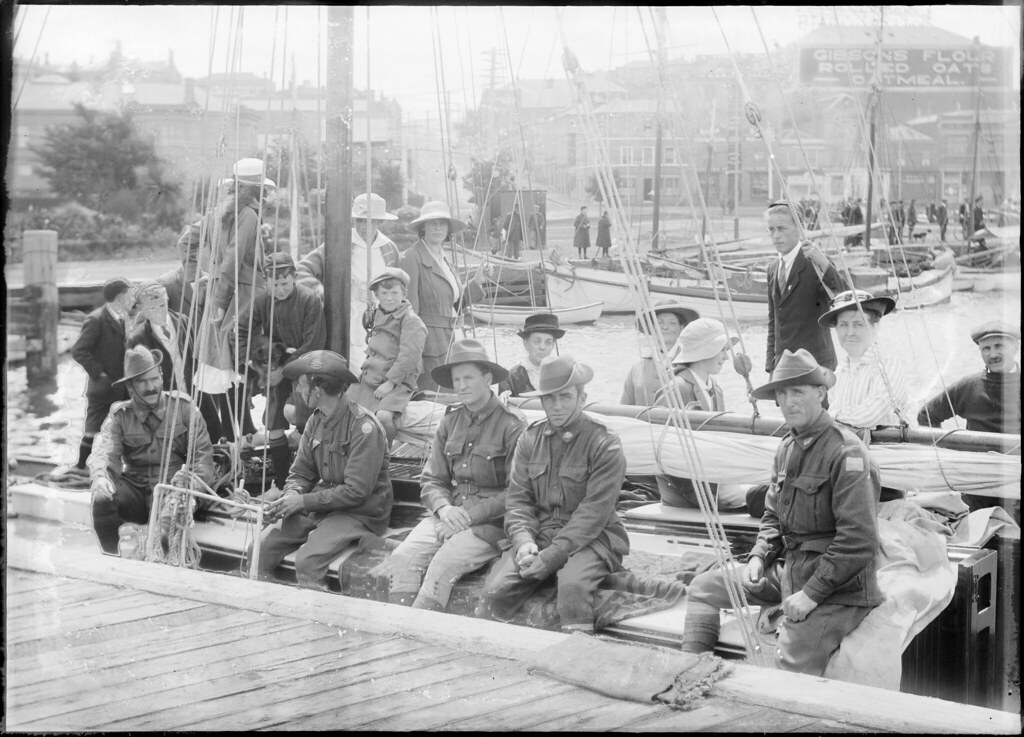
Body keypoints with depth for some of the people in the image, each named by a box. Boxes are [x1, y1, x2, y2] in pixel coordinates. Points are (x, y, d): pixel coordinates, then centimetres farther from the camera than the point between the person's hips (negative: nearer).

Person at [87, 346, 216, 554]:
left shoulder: (183, 407, 1)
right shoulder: (120, 416, 4)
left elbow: (203, 454, -1)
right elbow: (104, 451, -12)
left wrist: (188, 478, -23)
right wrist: (100, 476, -36)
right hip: (135, 488, 2)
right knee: (103, 499, -28)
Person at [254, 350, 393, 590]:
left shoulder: (363, 426, -18)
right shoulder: (316, 421, 7)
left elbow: (356, 491, -21)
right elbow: (300, 473, 12)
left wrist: (302, 501, -20)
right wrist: (291, 494, -12)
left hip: (359, 514, -7)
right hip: (319, 507, 7)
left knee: (307, 560, -29)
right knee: (259, 549, -8)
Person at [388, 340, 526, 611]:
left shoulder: (512, 424, -6)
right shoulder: (450, 421, 14)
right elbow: (431, 480, 14)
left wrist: (469, 516, -14)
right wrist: (444, 508, -8)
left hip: (493, 522, -6)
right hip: (450, 515, 6)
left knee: (444, 563, -30)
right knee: (404, 557, -20)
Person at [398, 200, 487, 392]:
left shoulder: (443, 260, 17)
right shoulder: (412, 258, -9)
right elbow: (409, 307, -13)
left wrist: (476, 282, 11)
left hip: (446, 341, 9)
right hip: (427, 343, -9)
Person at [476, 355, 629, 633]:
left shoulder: (605, 445, -7)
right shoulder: (530, 439, 10)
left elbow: (593, 513, -12)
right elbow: (518, 498, 8)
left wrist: (551, 556, -19)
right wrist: (523, 540, -13)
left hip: (590, 540, -4)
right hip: (539, 534, 4)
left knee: (573, 585, -35)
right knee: (496, 590, -20)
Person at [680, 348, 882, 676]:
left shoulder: (846, 453, -18)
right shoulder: (787, 447, 9)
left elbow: (859, 541, -23)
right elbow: (773, 515, 22)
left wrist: (811, 593, -22)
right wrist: (759, 556, 2)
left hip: (834, 587, -9)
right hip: (788, 569, 9)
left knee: (790, 681, -20)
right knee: (703, 588, 9)